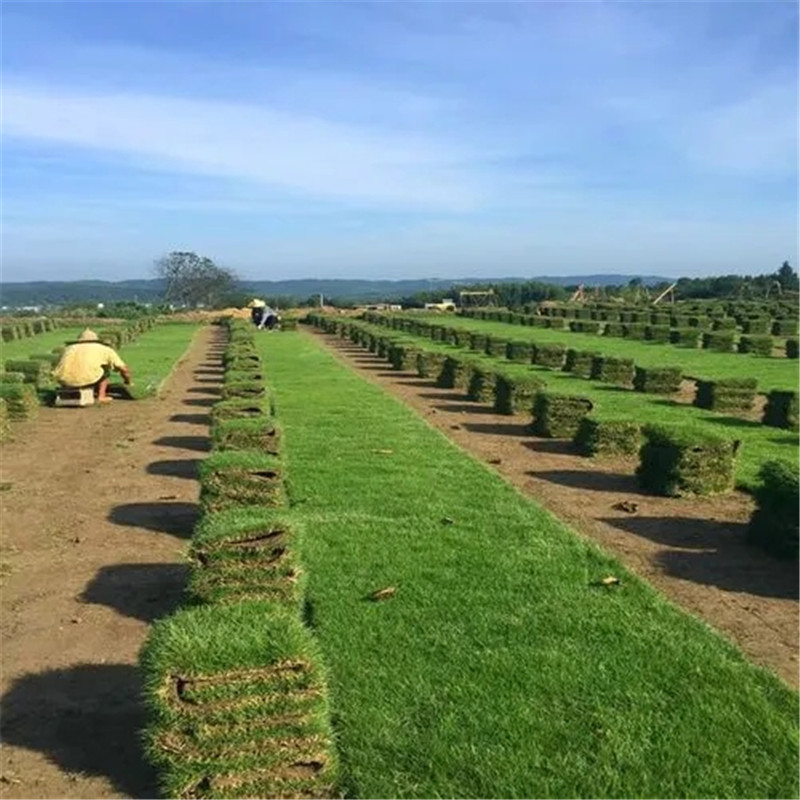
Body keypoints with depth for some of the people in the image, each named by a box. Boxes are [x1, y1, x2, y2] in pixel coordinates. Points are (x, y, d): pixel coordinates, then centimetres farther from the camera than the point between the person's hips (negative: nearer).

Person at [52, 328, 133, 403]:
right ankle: (101, 396, 16)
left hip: (65, 381, 4)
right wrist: (128, 381, 47)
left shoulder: (70, 348, 32)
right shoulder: (105, 349, 24)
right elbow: (124, 368, 27)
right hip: (87, 380, -3)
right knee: (104, 368, 28)